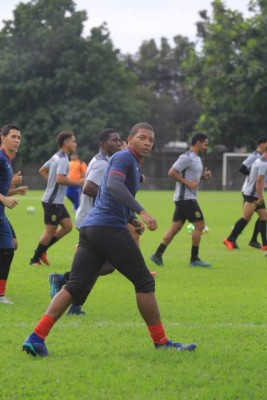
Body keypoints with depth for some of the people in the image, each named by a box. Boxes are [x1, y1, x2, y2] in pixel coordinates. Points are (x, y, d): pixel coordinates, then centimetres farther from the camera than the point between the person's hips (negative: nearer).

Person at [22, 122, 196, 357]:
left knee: (75, 288, 0)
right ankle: (161, 342, 7)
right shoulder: (124, 157, -4)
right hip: (110, 229, -9)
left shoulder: (133, 163, 27)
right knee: (144, 282, 1)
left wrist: (132, 219, 21)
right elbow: (114, 185, -23)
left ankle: (36, 337, -12)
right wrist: (141, 212, -30)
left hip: (89, 229, 9)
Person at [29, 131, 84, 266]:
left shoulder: (56, 157, 13)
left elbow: (42, 171, 23)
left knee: (67, 226, 10)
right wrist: (78, 182, -23)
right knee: (50, 230, -2)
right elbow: (60, 179, -30)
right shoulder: (63, 160, -18)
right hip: (53, 201, -10)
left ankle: (41, 250, 15)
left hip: (57, 201, 10)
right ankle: (35, 259, 8)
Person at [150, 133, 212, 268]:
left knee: (175, 227, 8)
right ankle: (194, 259, -1)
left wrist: (203, 175, 9)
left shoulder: (196, 158, 17)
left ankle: (157, 255, 7)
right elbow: (172, 173, -20)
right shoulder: (187, 157, -14)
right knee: (199, 225, -6)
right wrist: (188, 182, -22)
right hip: (186, 197, -10)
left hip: (185, 198, 10)